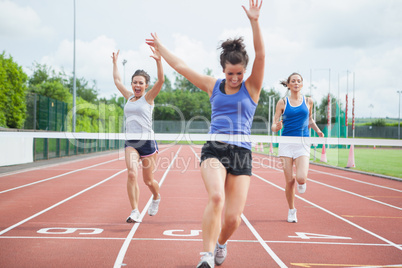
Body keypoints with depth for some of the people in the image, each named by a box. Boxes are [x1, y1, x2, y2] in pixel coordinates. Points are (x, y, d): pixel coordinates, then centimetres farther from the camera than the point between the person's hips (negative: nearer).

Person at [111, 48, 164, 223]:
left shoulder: (148, 98, 0)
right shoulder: (129, 97, 13)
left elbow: (161, 80, -15)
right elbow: (117, 80, 26)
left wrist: (158, 61, -26)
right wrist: (115, 62, 29)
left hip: (147, 142, -3)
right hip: (130, 143, 3)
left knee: (148, 180, 7)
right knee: (131, 174, -17)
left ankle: (156, 198, 40)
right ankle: (135, 212, -15)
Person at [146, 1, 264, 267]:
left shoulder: (251, 87, 5)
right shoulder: (213, 85, 11)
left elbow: (261, 56, -10)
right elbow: (181, 66, 19)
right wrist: (160, 46, 26)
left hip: (242, 153, 0)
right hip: (214, 148, 0)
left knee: (233, 217, -2)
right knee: (216, 197, -28)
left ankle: (221, 243, 32)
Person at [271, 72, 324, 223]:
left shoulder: (308, 101, 9)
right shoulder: (282, 102, 4)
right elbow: (274, 125, 4)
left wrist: (317, 131, 7)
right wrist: (276, 127, -20)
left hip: (303, 144, 0)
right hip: (286, 143, 0)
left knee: (301, 178, -18)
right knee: (289, 181, -2)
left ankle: (301, 182, 21)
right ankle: (291, 210, 20)